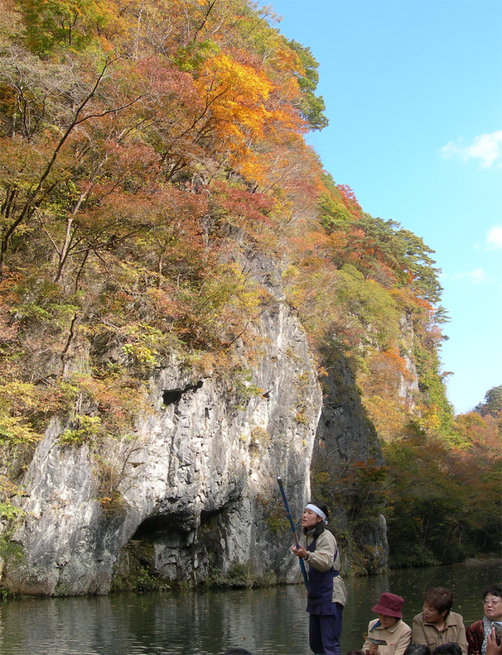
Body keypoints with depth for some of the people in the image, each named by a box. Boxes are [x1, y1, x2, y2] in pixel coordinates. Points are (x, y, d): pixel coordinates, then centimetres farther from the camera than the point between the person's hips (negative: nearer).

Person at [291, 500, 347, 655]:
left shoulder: (326, 536, -13)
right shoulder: (309, 536, 15)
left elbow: (326, 563, -29)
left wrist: (306, 555, -42)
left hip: (329, 595, -10)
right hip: (316, 596, 10)